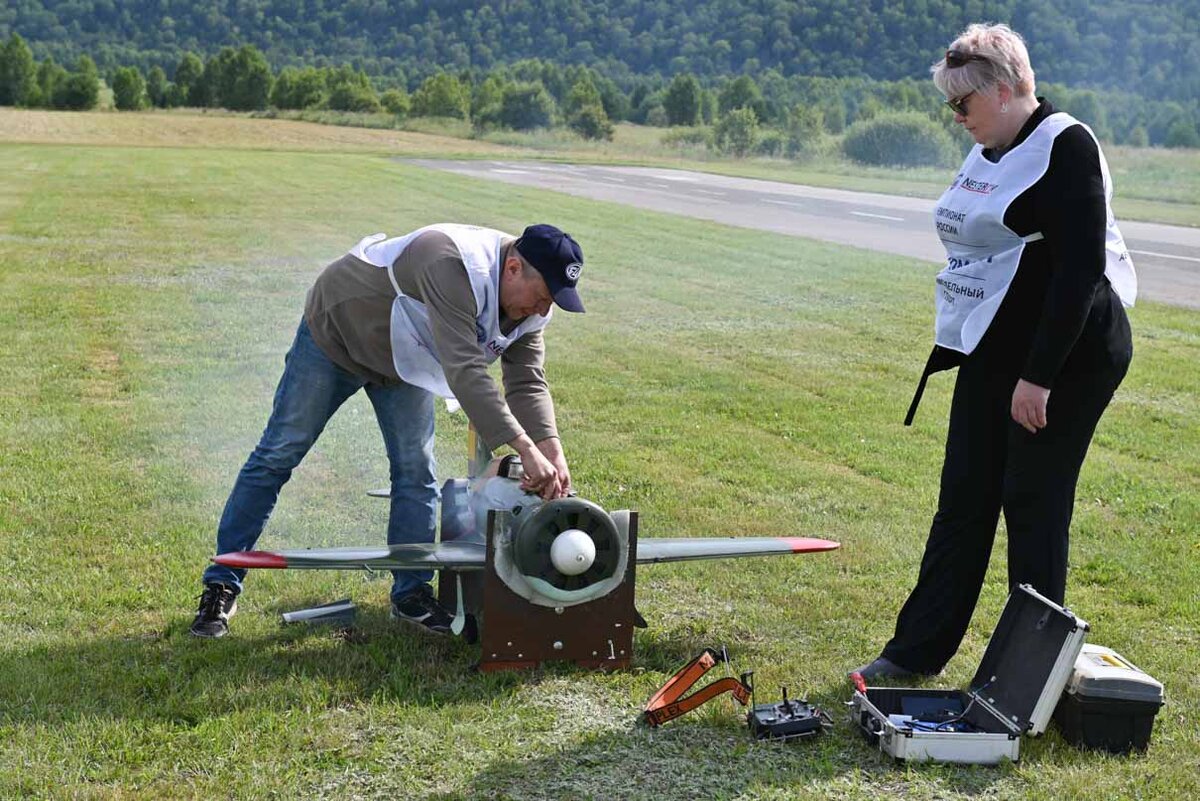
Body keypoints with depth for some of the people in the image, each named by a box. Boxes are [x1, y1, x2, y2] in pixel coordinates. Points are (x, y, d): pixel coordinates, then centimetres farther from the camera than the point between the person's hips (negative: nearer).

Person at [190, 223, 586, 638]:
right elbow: (464, 372, -49)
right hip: (336, 331, -7)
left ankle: (411, 594, 10)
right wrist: (527, 450, -51)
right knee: (277, 456, -1)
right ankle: (221, 585, 6)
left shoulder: (528, 304, -15)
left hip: (403, 359, 7)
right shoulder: (454, 266, -42)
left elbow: (527, 384, -13)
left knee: (416, 472, 0)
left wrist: (552, 452, -29)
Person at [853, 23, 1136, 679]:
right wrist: (965, 350, 19)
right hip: (992, 354, 9)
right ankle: (917, 650, 18)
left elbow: (1080, 270, -20)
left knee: (1034, 504, -2)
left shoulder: (1065, 147, -14)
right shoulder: (988, 153, 13)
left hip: (1064, 356, -8)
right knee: (963, 501, 10)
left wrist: (1039, 375, -23)